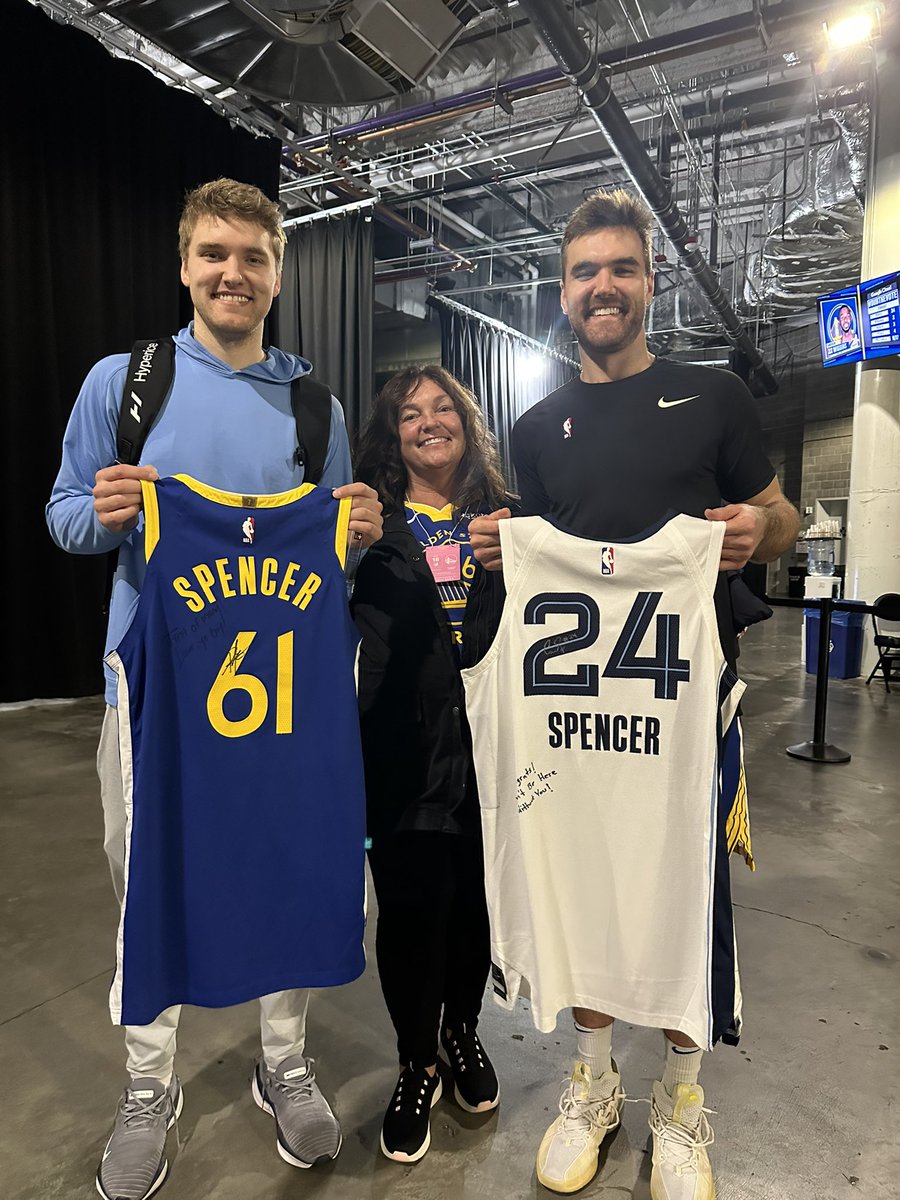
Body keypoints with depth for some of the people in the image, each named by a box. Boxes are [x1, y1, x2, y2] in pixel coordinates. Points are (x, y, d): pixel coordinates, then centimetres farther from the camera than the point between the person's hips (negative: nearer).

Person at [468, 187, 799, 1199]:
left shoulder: (713, 396, 3)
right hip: (576, 696, 2)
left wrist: (757, 528, -17)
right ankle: (593, 1082, 35)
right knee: (582, 881, 11)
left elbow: (782, 521, 6)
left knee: (689, 890, 8)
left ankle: (680, 1099, 33)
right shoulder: (539, 427, 10)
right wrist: (501, 550, -7)